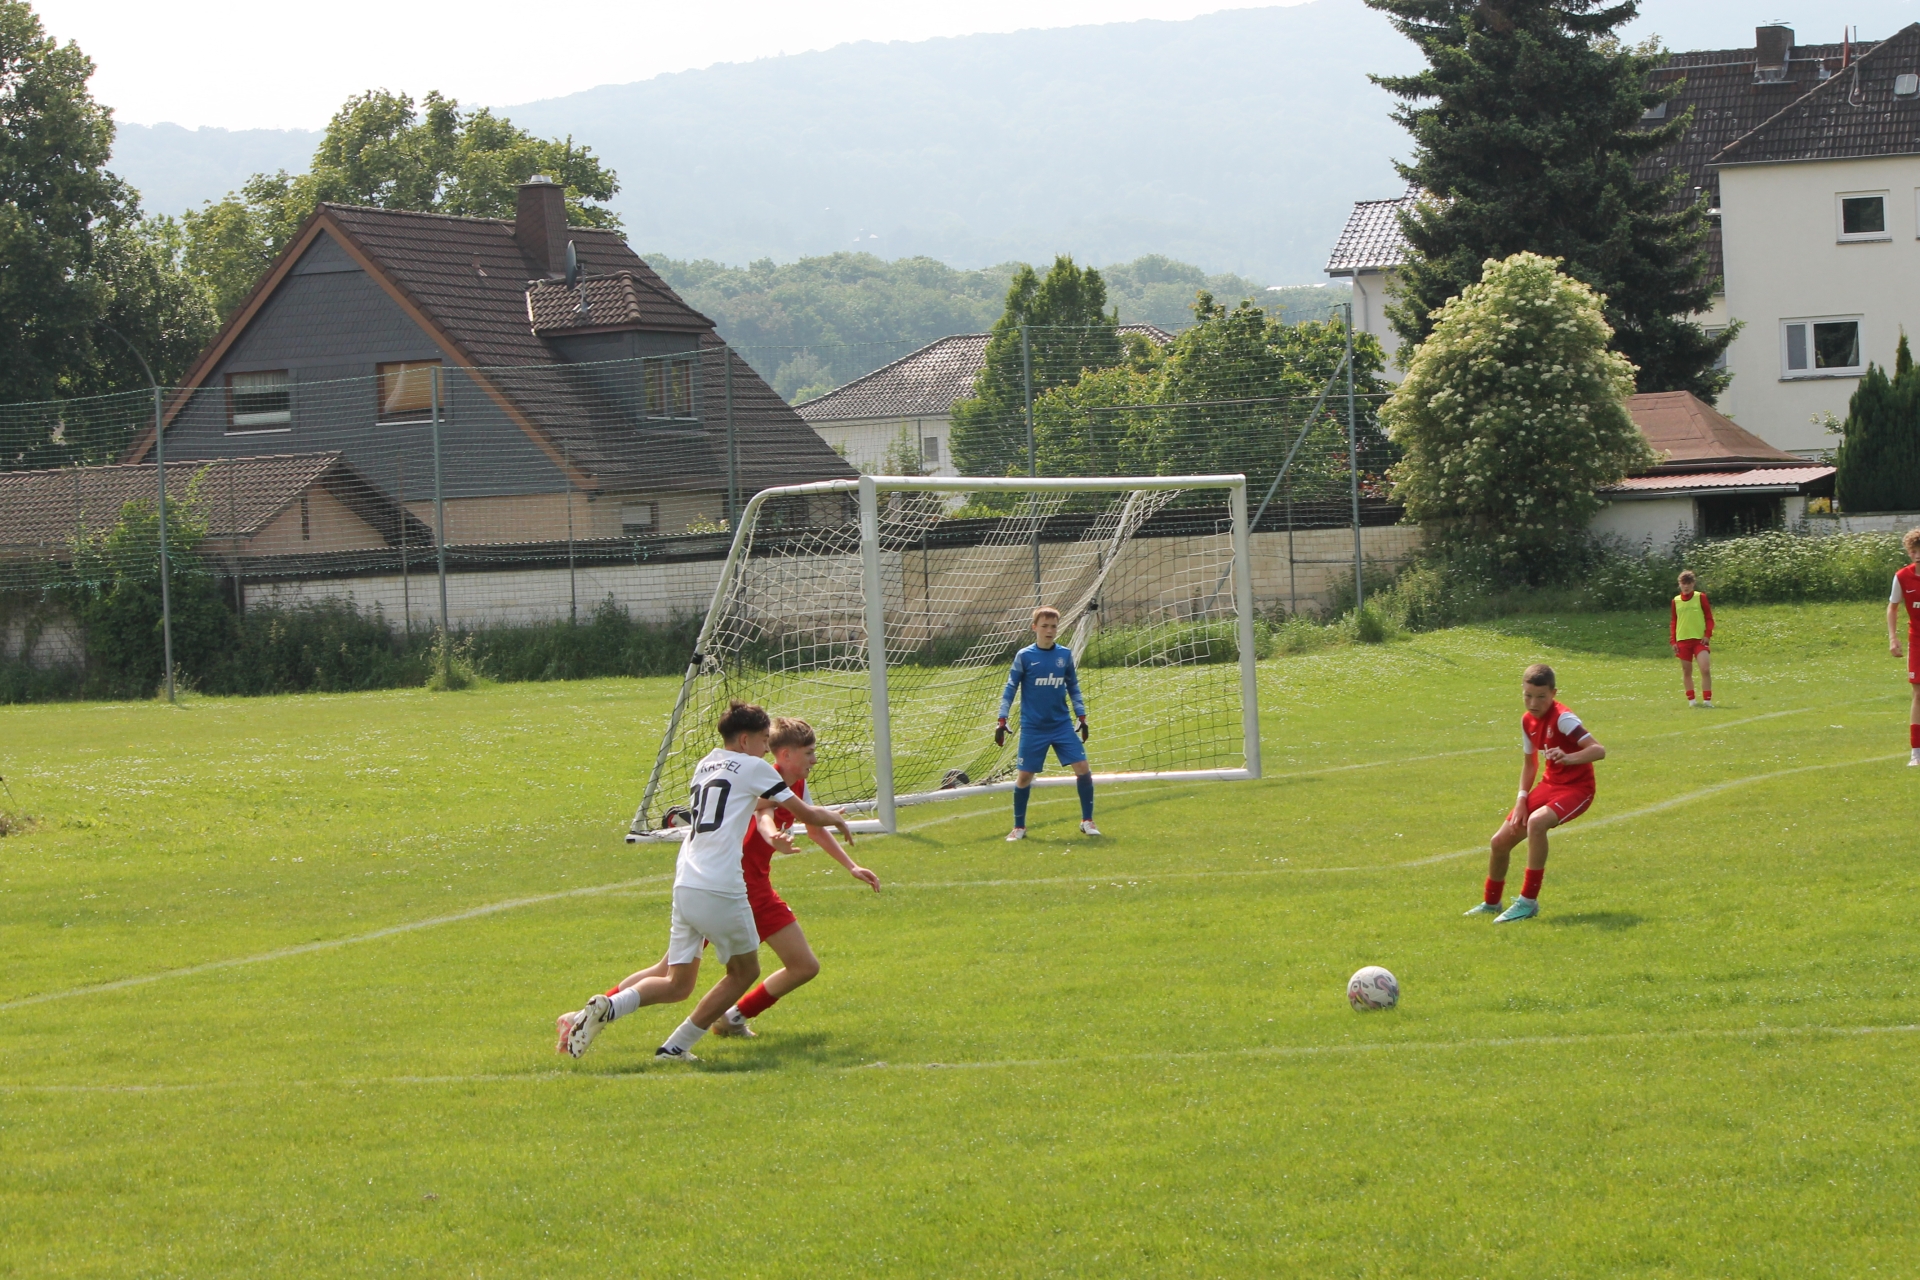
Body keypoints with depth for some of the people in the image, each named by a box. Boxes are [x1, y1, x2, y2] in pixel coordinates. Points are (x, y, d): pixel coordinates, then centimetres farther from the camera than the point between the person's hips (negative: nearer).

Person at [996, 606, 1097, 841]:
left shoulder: (1065, 655, 3)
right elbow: (1010, 689, -1)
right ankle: (1019, 827, 15)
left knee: (1082, 767, -7)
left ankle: (1087, 821, 6)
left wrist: (1082, 717, 9)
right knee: (1024, 775, 0)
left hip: (1062, 725, 2)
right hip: (1033, 727, -2)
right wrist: (1002, 722, -6)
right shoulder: (1024, 656, -5)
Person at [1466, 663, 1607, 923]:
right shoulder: (1528, 721, 1)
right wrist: (1522, 800, 4)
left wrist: (1569, 758, -52)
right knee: (1501, 841, 6)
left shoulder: (1562, 719, -22)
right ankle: (1491, 903, 33)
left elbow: (1598, 750, -33)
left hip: (1577, 788, -8)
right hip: (1550, 785, 8)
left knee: (1536, 822, -36)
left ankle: (1528, 901, -25)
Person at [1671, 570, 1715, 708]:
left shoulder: (1700, 597, 1)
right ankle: (1691, 699, 19)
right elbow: (1673, 622, 13)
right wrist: (1673, 641, 5)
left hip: (1699, 639, -3)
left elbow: (1709, 617, 2)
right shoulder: (1676, 601, 7)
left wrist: (1707, 634, -9)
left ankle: (1707, 700, -12)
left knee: (1705, 669, -15)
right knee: (1687, 671, 8)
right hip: (1683, 640, 3)